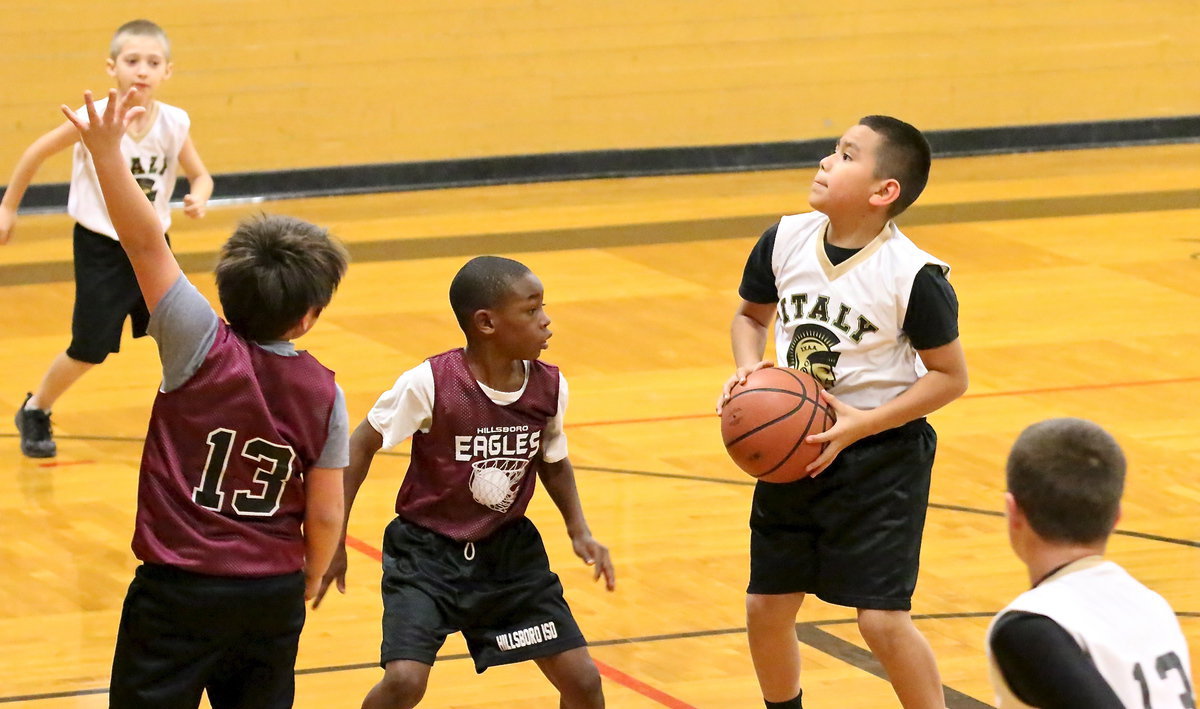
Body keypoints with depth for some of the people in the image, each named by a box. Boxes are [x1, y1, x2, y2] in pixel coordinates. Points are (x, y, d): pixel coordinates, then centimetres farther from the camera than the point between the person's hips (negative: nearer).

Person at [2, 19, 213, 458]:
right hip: (101, 249, -3)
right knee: (90, 349, -2)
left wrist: (199, 198, -19)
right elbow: (37, 153, -5)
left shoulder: (174, 124, -11)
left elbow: (200, 175, 4)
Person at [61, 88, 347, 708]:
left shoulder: (204, 348, -12)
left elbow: (147, 244, -18)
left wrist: (107, 152, -19)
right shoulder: (323, 395, -4)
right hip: (275, 597, 3)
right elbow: (325, 515, -1)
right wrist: (310, 580, 18)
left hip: (179, 591, -3)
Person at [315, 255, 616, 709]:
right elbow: (360, 447, -10)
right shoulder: (429, 383, -23)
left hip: (510, 552, 4)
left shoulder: (549, 387, -9)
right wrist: (334, 543, -9)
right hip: (427, 552, -4)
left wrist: (579, 530, -2)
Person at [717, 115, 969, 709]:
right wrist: (747, 370, -8)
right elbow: (750, 316, 13)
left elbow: (949, 376, -13)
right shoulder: (785, 241, -6)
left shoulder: (913, 276, -20)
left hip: (881, 455, -5)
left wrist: (860, 426, -20)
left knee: (882, 619, -10)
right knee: (766, 607, 12)